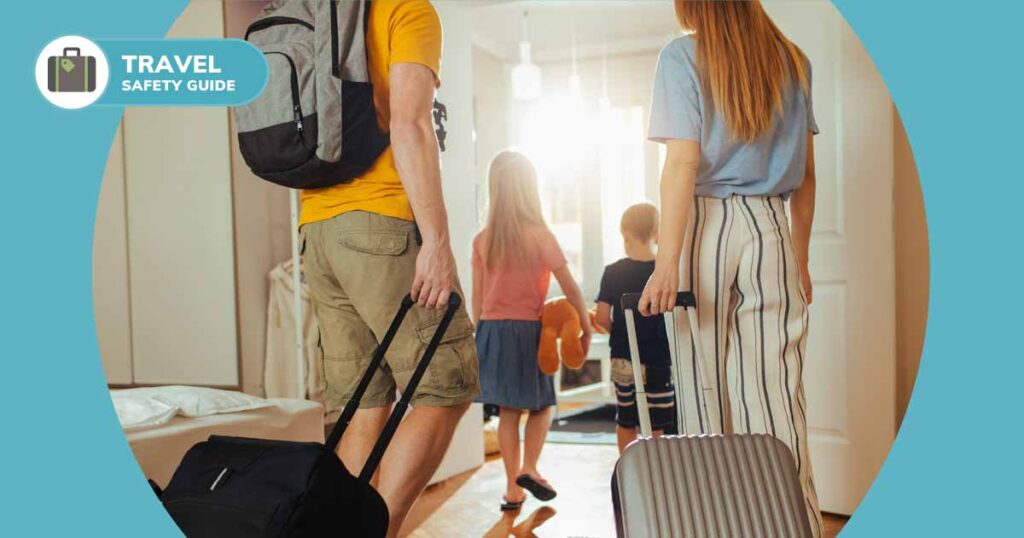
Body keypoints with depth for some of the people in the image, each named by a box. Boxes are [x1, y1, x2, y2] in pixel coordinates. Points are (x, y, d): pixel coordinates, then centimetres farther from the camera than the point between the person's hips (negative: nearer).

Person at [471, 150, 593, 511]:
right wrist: (586, 329, 4)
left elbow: (477, 298, 7)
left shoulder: (482, 240, 3)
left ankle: (513, 487, 12)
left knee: (508, 409, 9)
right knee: (542, 403, 15)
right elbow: (570, 288, -6)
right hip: (527, 330, -4)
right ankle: (528, 468, 1)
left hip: (491, 330, 4)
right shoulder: (538, 235, -8)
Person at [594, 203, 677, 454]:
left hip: (622, 360, 2)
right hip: (657, 360, -2)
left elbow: (602, 317, -7)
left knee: (625, 421, 18)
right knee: (655, 426, 5)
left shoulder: (613, 272, -5)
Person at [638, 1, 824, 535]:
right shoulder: (792, 60, 14)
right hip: (771, 229, 4)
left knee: (705, 387, 5)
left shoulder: (682, 57, 0)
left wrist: (667, 262, -13)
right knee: (776, 391, 4)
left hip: (706, 223, -3)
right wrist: (799, 259, 18)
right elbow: (805, 175, 12)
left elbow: (682, 164, -11)